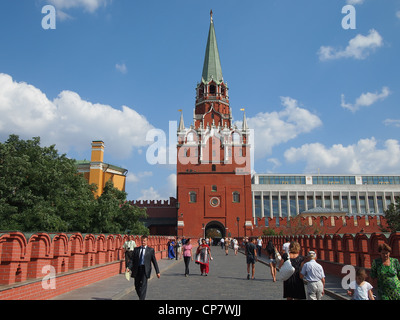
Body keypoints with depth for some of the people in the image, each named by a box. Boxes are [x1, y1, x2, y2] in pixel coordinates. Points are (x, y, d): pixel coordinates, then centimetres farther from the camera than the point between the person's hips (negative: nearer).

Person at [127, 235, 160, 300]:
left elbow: (154, 261, 4)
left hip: (145, 269, -3)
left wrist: (157, 272, 1)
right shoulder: (136, 249, 11)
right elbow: (132, 259, 5)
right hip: (137, 269, 3)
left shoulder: (151, 250, 5)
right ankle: (142, 298, 29)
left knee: (143, 285, -15)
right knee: (137, 286, 8)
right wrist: (129, 268, -11)